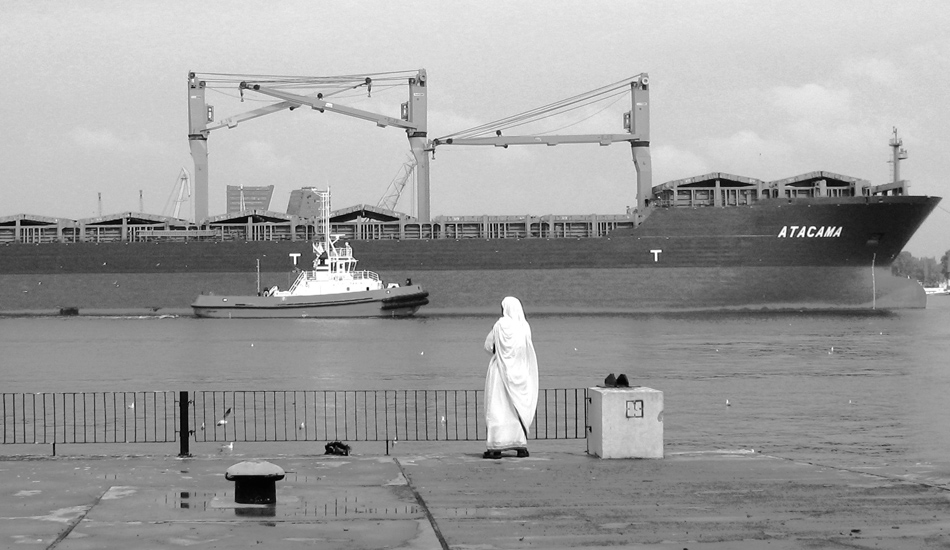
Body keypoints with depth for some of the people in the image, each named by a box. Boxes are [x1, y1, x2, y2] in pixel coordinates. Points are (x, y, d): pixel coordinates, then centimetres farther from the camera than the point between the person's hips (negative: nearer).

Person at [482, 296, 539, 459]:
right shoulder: (525, 327, -2)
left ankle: (496, 447, -5)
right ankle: (521, 445, 10)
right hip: (519, 373, 4)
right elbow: (529, 353, 5)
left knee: (498, 409, 0)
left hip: (501, 371, -4)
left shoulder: (500, 325, -11)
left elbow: (488, 346, -4)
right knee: (519, 409, 13)